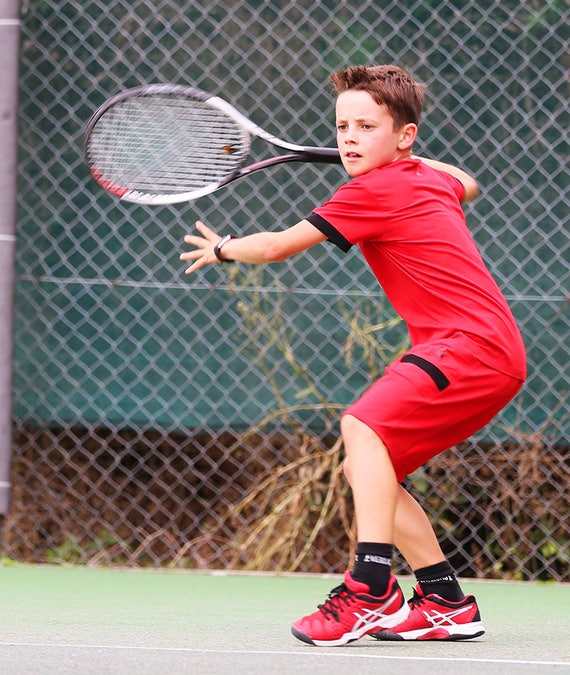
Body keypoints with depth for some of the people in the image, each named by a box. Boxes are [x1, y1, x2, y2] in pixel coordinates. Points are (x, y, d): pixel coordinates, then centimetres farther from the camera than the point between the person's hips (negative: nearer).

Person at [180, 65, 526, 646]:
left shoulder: (375, 190, -12)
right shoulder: (431, 181, 15)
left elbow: (278, 246, -6)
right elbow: (467, 185, 42)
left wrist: (222, 248, 14)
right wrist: (405, 160, 36)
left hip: (476, 346, -10)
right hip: (482, 354, 10)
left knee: (364, 425, -26)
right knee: (366, 469, 10)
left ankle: (370, 590, -36)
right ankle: (445, 602, 14)